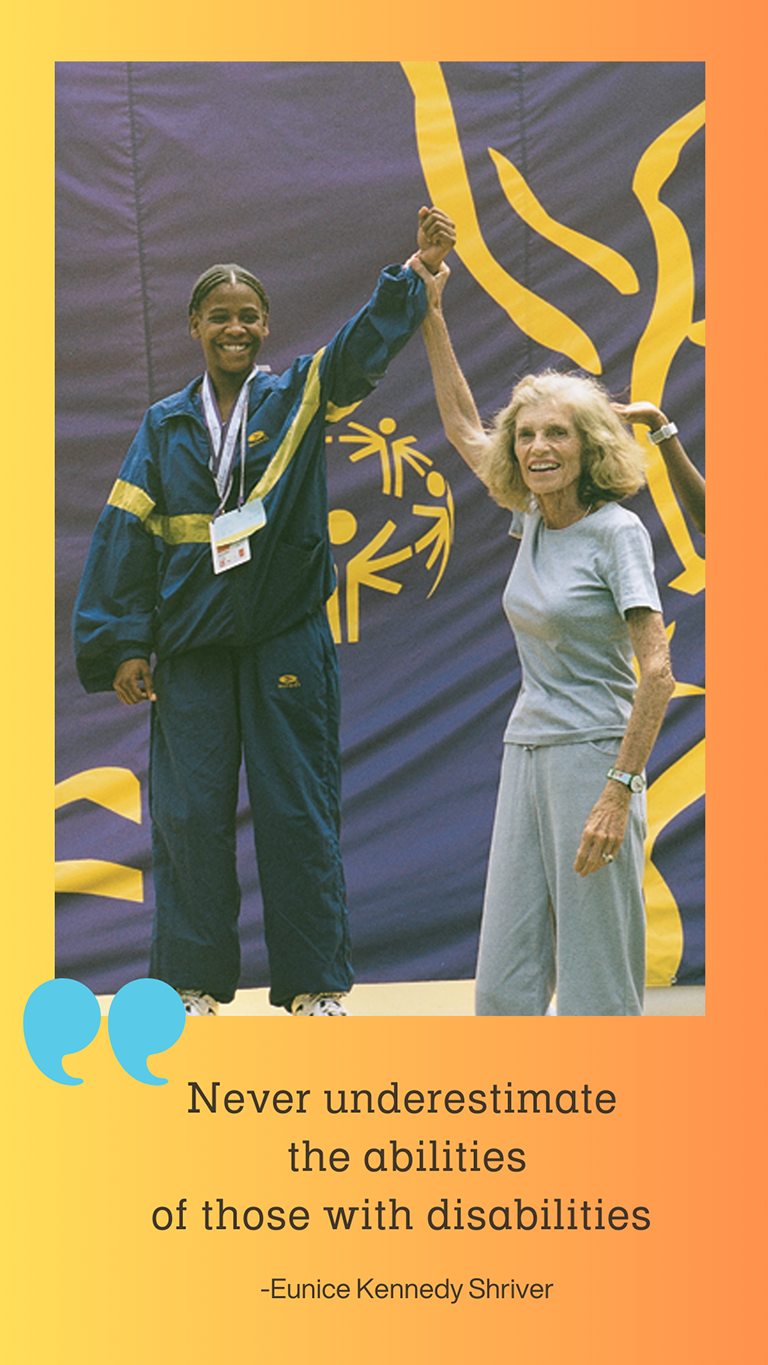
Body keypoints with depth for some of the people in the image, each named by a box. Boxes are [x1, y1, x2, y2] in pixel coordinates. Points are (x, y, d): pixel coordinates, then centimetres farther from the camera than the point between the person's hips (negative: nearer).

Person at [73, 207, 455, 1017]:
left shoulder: (298, 398, 4)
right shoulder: (166, 426, 8)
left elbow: (366, 342, -12)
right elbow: (129, 531, 5)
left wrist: (416, 273, -28)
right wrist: (124, 644, -2)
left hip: (286, 641, -1)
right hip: (191, 648, 2)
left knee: (298, 812, 2)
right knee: (191, 813, 3)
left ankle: (314, 983, 11)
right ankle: (197, 980, 15)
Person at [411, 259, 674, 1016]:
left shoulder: (617, 530, -9)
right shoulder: (532, 519, 10)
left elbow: (656, 671, -15)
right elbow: (462, 428, 25)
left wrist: (619, 793, -21)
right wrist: (431, 320, 24)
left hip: (593, 755, -7)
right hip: (526, 755, 7)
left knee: (595, 983, -3)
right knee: (504, 984, 6)